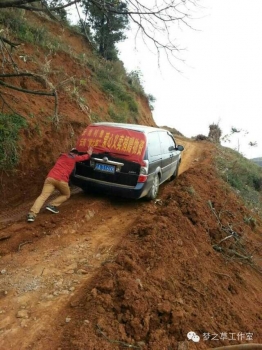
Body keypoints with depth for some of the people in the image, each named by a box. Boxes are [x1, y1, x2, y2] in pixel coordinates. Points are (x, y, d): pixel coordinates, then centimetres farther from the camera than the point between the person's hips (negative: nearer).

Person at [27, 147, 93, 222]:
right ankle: (52, 205, 3)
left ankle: (32, 214, -21)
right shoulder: (74, 158, 15)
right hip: (61, 180, -4)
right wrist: (89, 153, 54)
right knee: (66, 195, 22)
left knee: (43, 196, -5)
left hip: (50, 177, 4)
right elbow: (84, 157, 32)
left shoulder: (62, 155, 28)